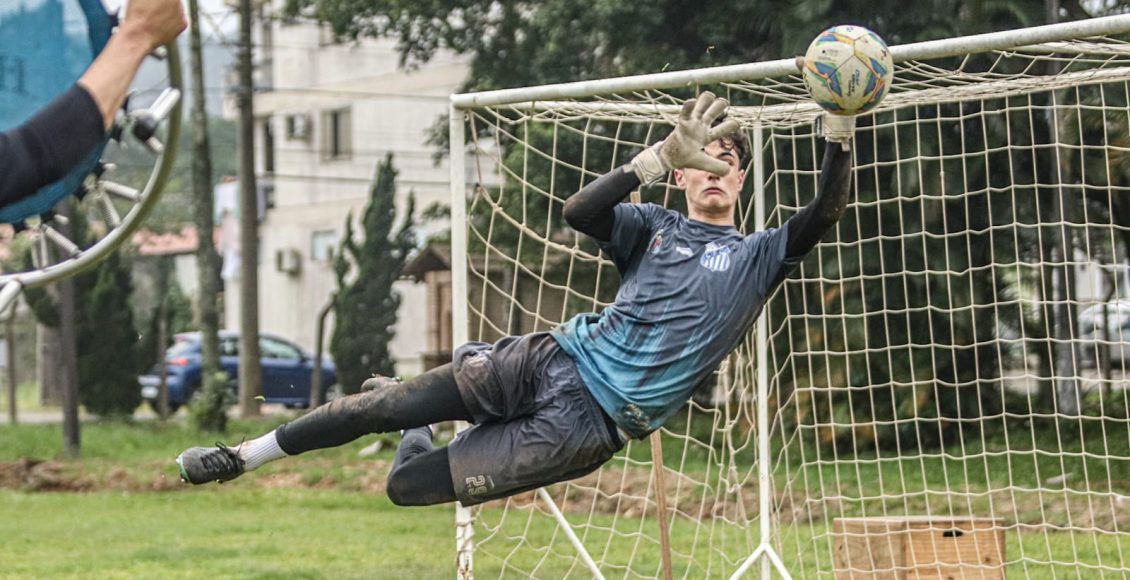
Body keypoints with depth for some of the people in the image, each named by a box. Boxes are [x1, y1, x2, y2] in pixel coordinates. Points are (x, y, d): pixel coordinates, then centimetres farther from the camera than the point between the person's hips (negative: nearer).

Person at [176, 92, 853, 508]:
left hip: (589, 420, -3)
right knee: (385, 402, -5)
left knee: (408, 486, -5)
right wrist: (662, 155, -23)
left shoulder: (757, 256, 6)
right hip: (554, 357, 3)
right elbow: (580, 211, -10)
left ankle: (419, 440, 31)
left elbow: (823, 215, -13)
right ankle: (240, 457, 19)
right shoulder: (657, 227, 11)